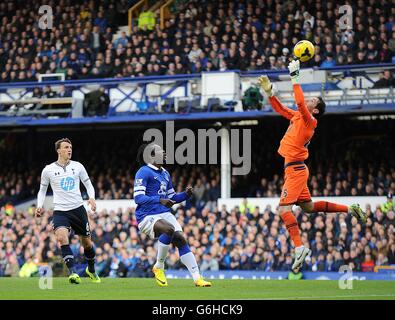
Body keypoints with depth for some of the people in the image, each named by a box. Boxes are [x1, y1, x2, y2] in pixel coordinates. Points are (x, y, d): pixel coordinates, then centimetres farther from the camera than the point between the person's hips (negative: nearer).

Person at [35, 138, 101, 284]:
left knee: (87, 242, 10)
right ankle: (72, 272, -30)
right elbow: (42, 190, 14)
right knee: (62, 237, -28)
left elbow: (88, 184, 13)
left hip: (78, 208, 2)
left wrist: (92, 198, -7)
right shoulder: (48, 170, 2)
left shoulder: (77, 166, 4)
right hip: (60, 211, -2)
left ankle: (91, 270, 37)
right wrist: (40, 206, -3)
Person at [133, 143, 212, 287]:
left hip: (165, 214, 8)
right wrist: (160, 200, -28)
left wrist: (186, 194, 5)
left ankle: (197, 278, -8)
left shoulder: (165, 174, 18)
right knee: (169, 229, -33)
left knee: (181, 240, -7)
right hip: (147, 216, -8)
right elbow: (138, 197, -17)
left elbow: (171, 197, 25)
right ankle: (158, 268, -16)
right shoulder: (143, 172, -8)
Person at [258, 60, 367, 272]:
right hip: (293, 169, 10)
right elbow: (280, 109, 25)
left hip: (295, 169, -10)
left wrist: (294, 76, -24)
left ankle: (299, 247, -21)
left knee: (284, 208, -16)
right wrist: (269, 92, 12)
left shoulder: (309, 120, -11)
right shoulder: (297, 117, 14)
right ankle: (350, 209, 24)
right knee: (309, 207, 18)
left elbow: (300, 102, -27)